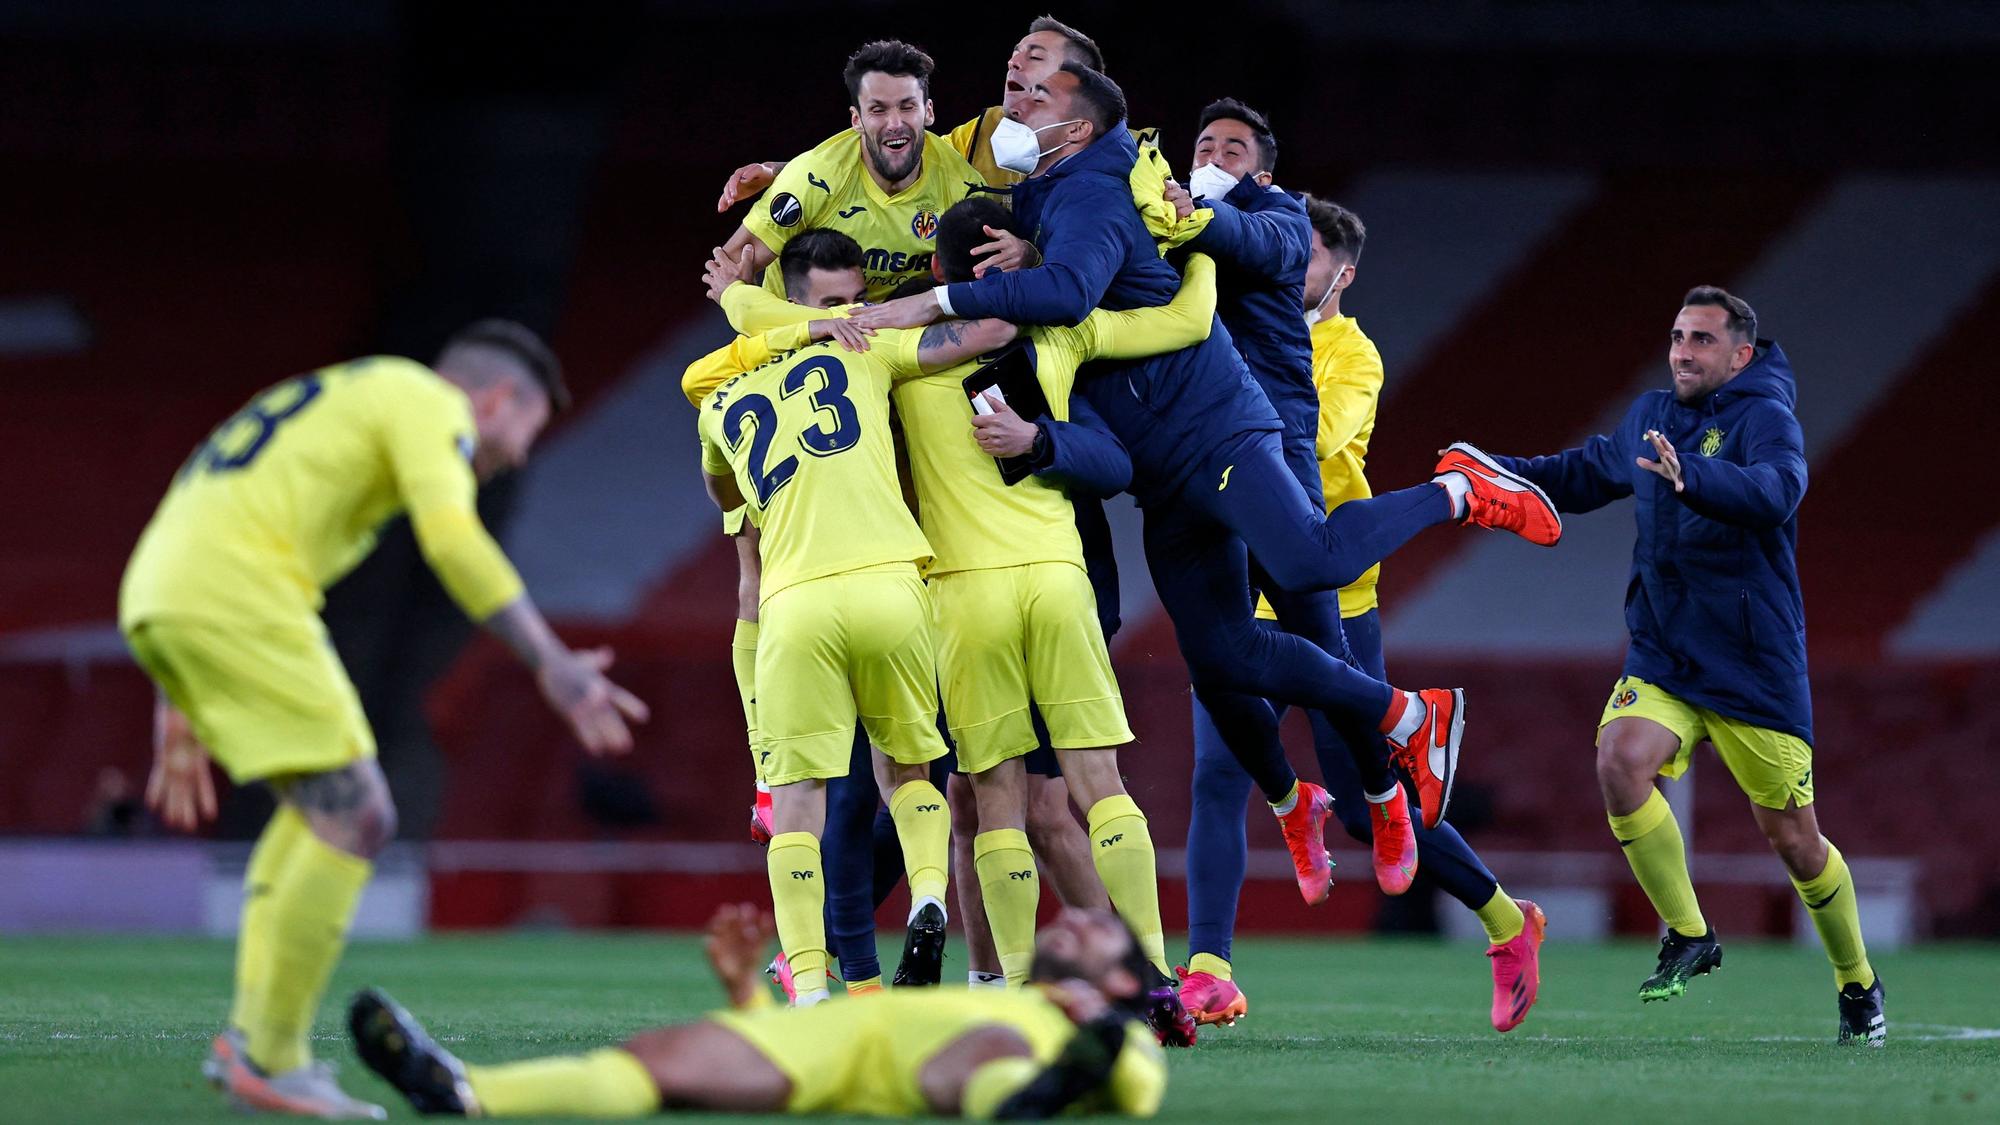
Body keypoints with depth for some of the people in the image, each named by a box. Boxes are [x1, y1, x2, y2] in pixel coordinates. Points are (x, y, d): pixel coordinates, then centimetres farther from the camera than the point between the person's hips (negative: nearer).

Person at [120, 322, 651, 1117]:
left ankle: (250, 1036, 10)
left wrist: (182, 711, 35)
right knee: (355, 817, -7)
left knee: (321, 804, 18)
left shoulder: (344, 399, 33)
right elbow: (451, 537, -15)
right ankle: (270, 1060, -7)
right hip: (238, 596, -9)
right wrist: (552, 665, -16)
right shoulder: (432, 404, 4)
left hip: (158, 589, 9)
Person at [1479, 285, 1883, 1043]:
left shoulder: (1766, 416, -11)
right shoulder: (1651, 416, 9)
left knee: (1791, 838, 3)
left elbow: (1776, 492, -33)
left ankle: (1859, 986, 26)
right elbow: (1586, 474, 28)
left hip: (1754, 665, -5)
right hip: (1661, 658, 5)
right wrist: (1496, 471, 17)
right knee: (1620, 761, -24)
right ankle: (1687, 937, -7)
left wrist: (1690, 478, -49)